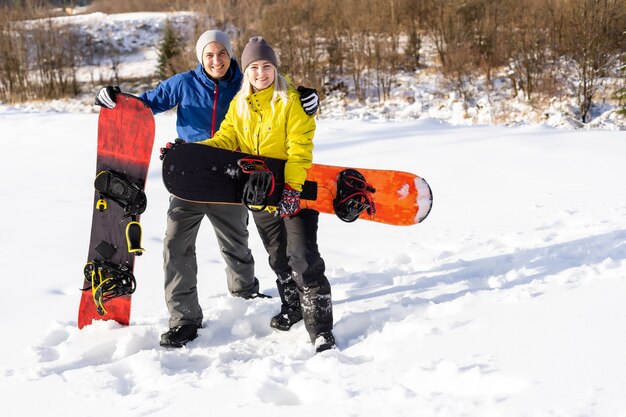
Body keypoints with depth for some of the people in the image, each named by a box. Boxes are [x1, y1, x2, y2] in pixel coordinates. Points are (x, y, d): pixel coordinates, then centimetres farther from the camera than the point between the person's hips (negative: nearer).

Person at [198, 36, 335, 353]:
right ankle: (291, 307, 39)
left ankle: (320, 328, -5)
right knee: (278, 256, 19)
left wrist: (292, 187, -26)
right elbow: (226, 139, 4)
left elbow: (300, 149, -16)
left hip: (294, 192, -6)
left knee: (303, 258, -11)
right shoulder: (239, 104, 6)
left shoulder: (291, 101, -11)